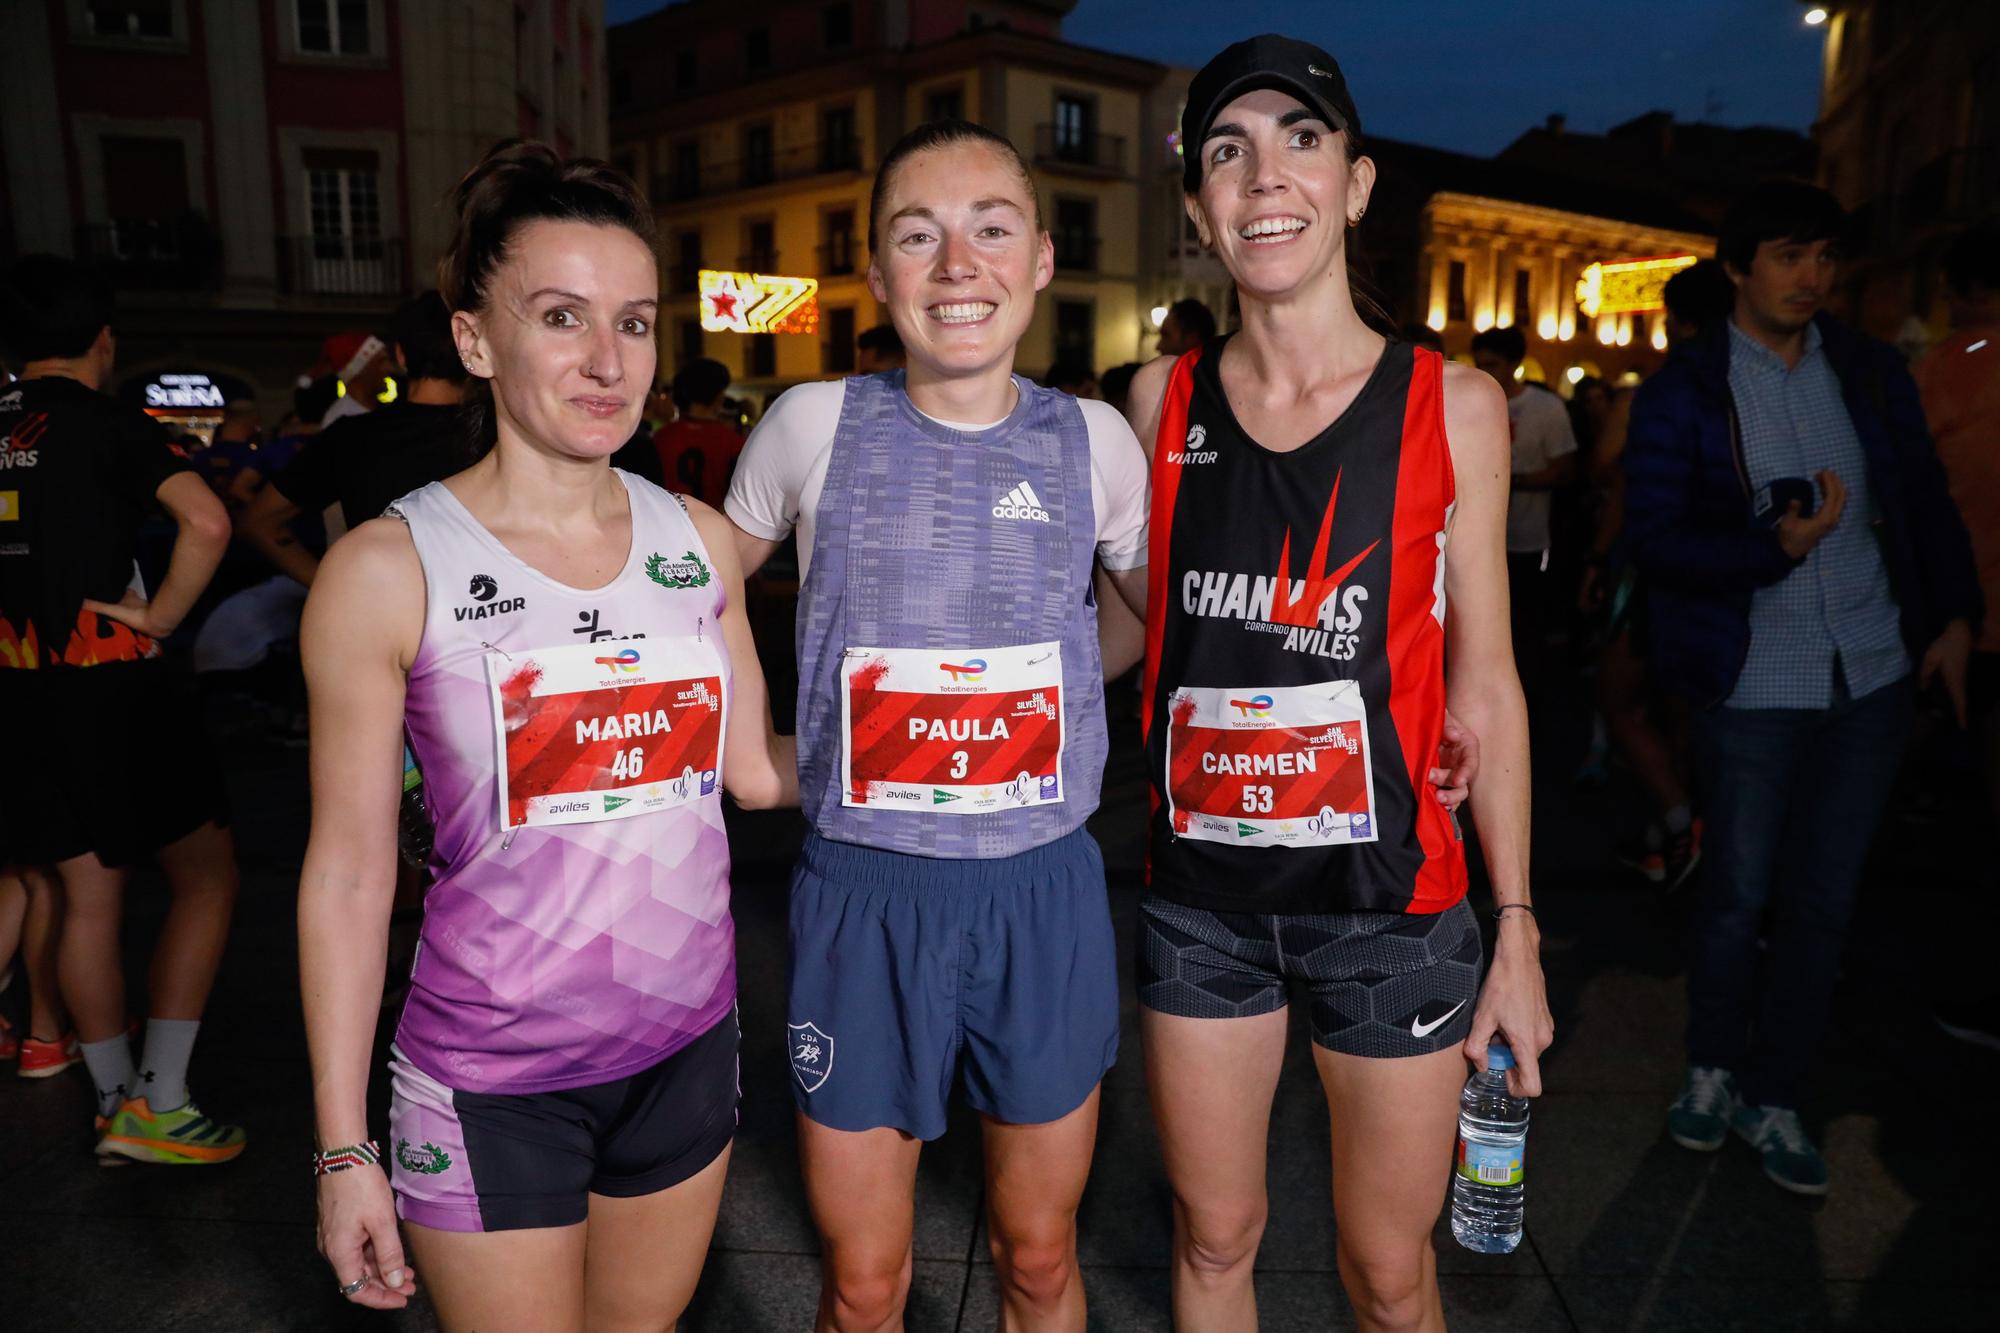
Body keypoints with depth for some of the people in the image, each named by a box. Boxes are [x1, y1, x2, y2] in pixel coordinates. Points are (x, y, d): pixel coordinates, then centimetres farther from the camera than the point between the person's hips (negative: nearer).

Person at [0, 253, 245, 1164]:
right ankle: (157, 1101, 2)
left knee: (88, 897, 14)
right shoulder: (109, 425, -10)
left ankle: (116, 1104, 23)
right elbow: (207, 523, -26)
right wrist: (160, 616, -14)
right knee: (206, 879, 4)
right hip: (110, 685, -6)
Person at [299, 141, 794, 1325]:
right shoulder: (392, 570, -11)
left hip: (687, 1045, 4)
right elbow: (348, 872, -7)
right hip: (494, 1083, -3)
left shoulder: (698, 539, 0)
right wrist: (343, 1149, -4)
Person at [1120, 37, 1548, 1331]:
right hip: (1200, 895, 2)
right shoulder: (1162, 399, 0)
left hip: (1391, 898, -1)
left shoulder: (1451, 405, -4)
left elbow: (1485, 683, 0)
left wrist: (1517, 931, 0)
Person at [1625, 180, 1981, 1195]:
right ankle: (1711, 1067, 30)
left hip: (1871, 675, 4)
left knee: (1823, 901, 9)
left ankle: (1773, 1098, 26)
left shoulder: (1871, 372, 8)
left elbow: (1925, 499, 14)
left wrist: (1955, 615, 7)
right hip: (1753, 684, -4)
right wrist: (1777, 547, -24)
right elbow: (1656, 540, -11)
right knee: (1738, 895, 6)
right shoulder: (1681, 395, -5)